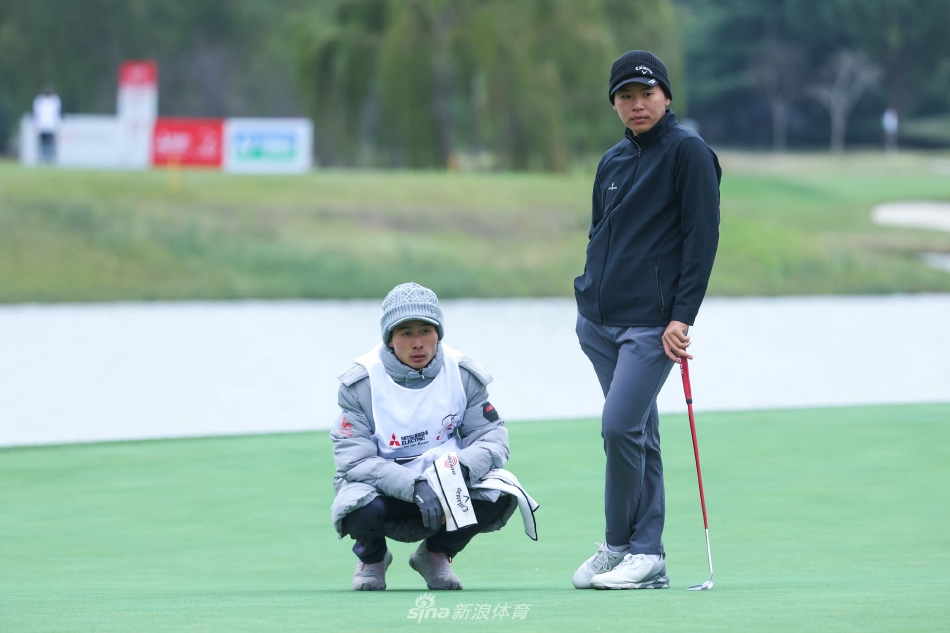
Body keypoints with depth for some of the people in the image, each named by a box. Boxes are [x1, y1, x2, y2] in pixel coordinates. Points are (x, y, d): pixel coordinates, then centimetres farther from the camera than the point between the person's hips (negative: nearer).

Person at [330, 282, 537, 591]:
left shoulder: (461, 374, -4)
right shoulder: (361, 383, -13)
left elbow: (492, 437, -7)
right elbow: (354, 459, -19)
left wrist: (462, 468, -31)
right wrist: (415, 487, -34)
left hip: (446, 487, 2)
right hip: (386, 490, -2)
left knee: (499, 493, -26)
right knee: (361, 508, -37)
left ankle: (437, 553, 6)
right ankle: (372, 557, 5)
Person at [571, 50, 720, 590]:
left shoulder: (688, 151, -5)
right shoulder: (613, 162, 15)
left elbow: (702, 236, -10)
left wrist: (682, 317, -14)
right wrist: (589, 299, 16)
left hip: (653, 323, -7)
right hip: (600, 322, 7)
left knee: (621, 426, -16)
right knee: (639, 435, 7)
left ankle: (620, 546, -3)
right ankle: (648, 555, 9)